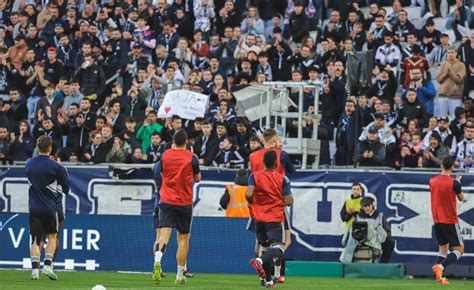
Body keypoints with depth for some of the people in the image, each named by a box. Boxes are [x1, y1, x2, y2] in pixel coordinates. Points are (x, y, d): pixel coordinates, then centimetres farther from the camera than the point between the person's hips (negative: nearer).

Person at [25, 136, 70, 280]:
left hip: (34, 208, 2)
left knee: (35, 240, 5)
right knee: (52, 237, 13)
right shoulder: (55, 167, -10)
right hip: (51, 207, -2)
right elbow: (66, 189, -1)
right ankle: (47, 265, -3)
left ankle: (35, 268, -11)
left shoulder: (29, 164, 1)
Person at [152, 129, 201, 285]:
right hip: (185, 202, -1)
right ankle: (180, 275, 14)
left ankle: (157, 260, -39)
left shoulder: (165, 155, 1)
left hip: (166, 201, 1)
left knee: (164, 234, -9)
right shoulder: (191, 157, -5)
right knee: (183, 239, 10)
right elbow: (197, 178, 8)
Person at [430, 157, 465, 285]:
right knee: (459, 249, 1)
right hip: (450, 221, -6)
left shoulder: (432, 181, 1)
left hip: (437, 221, 6)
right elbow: (461, 198, 2)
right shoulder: (454, 183, -15)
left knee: (443, 248, 16)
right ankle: (441, 266, -21)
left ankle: (440, 277, 6)